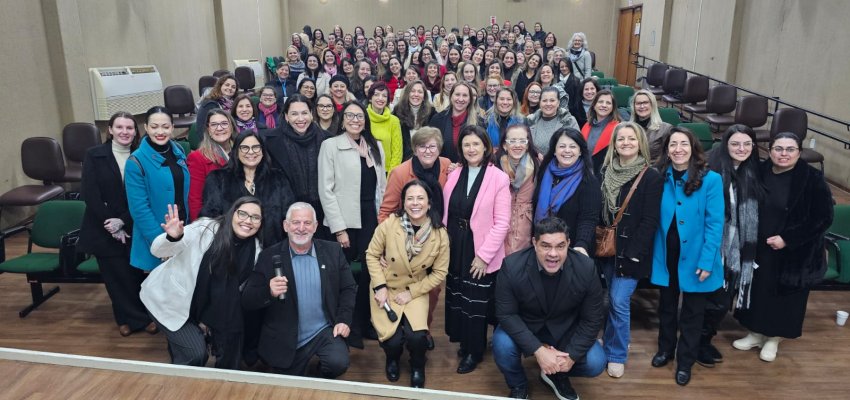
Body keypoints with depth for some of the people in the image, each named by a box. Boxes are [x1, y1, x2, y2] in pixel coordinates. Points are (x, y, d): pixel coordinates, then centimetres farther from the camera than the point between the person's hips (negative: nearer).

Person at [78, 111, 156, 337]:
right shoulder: (94, 155, -3)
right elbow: (90, 194, -9)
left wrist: (123, 222, -15)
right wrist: (111, 226, -13)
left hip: (132, 228, 1)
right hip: (103, 229, 0)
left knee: (135, 273, 6)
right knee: (116, 276, 8)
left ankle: (138, 315, 26)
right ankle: (128, 317, 25)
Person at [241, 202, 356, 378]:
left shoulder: (333, 251, -1)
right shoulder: (269, 256, -6)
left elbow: (348, 288, 5)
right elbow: (247, 301, -8)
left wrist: (344, 320, -9)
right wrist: (269, 291, -28)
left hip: (325, 331, 0)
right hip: (285, 341, 0)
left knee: (338, 363, -24)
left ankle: (324, 382, 10)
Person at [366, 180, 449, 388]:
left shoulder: (440, 234, -15)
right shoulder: (389, 224, -18)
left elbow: (439, 272, -5)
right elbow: (372, 255, -4)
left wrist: (411, 292, -11)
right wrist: (379, 287, -13)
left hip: (416, 291, 1)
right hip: (387, 289, 0)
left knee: (416, 336, -20)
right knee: (394, 339, -16)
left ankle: (417, 367, 17)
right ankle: (392, 360, 25)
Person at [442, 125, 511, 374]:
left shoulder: (499, 178, -11)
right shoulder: (454, 176, 5)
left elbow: (501, 223, -13)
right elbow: (445, 214, 7)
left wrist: (483, 255, -15)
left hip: (481, 253, -5)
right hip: (454, 248, 5)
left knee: (476, 302, 7)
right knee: (457, 298, 15)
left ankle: (473, 351, 25)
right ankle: (464, 341, 34)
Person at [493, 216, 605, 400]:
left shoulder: (586, 268, -23)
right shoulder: (512, 267, -27)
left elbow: (592, 319, -12)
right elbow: (506, 314, -21)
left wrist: (571, 356, -20)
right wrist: (537, 350, -29)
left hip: (566, 330, 2)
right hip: (523, 327, -1)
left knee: (595, 363, -18)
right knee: (503, 346, -30)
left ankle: (558, 375, 16)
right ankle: (518, 385, 4)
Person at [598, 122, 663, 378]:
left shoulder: (651, 177, -7)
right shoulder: (606, 172, 7)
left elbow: (650, 221, -11)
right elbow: (597, 211, 9)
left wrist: (633, 252, -16)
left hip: (630, 251, -4)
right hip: (606, 249, 4)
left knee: (619, 302, -5)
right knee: (609, 301, 11)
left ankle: (617, 355, 10)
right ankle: (609, 346, 28)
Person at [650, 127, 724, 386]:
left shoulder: (710, 179, -13)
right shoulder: (659, 177, -4)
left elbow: (714, 224, -13)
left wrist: (706, 262, -16)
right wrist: (652, 253, -5)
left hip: (694, 256, -2)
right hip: (666, 254, 3)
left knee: (692, 311, 13)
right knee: (666, 305, 19)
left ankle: (685, 361, 30)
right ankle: (665, 349, 40)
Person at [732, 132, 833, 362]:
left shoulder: (812, 179, -14)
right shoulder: (759, 172, -4)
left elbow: (823, 218, -14)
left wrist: (787, 239, -19)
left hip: (793, 254, -3)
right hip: (758, 250, 3)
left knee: (783, 296, 11)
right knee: (757, 290, 15)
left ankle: (773, 339, 31)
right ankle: (755, 333, 35)